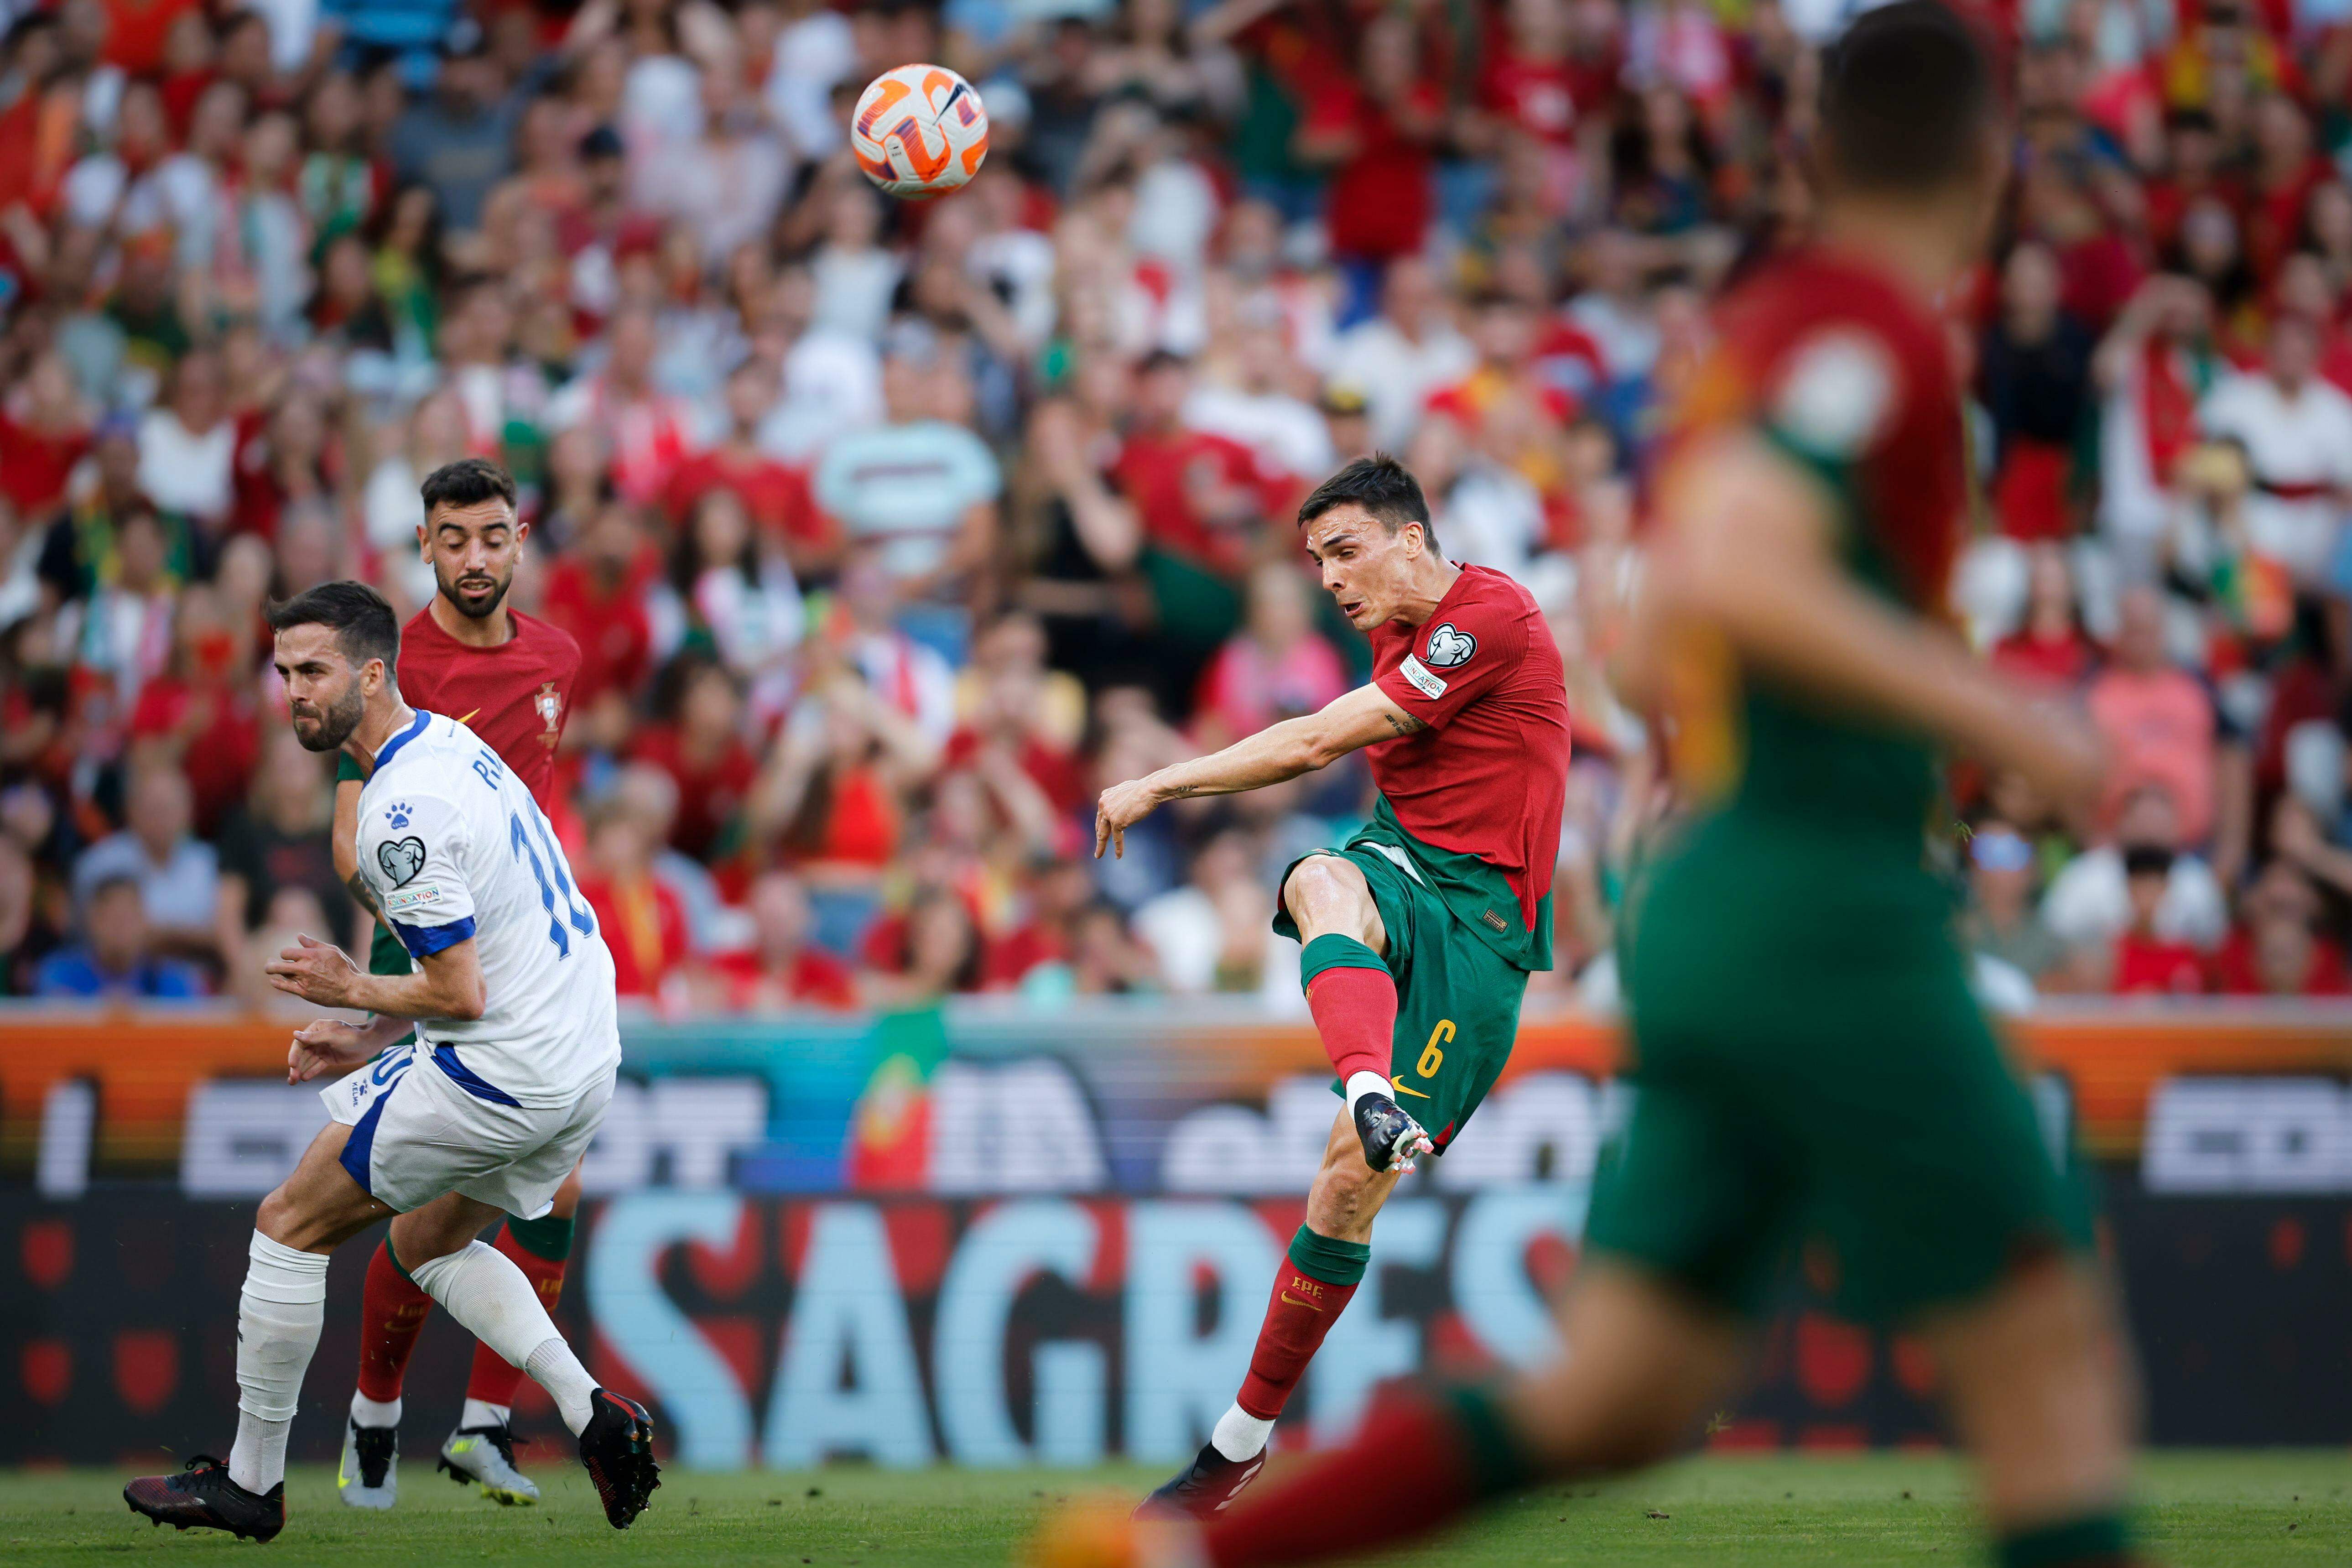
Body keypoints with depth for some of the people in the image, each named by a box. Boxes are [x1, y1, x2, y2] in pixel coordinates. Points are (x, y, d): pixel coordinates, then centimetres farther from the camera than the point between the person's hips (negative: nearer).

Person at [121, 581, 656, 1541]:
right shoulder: (453, 744, 9)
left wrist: (353, 990, -4)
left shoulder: (401, 814, -22)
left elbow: (463, 994, -22)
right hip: (585, 1059, 10)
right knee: (428, 1243, 27)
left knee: (290, 1222, 3)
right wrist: (372, 1039, 15)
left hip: (501, 1080, -10)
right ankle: (596, 1417, 13)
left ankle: (250, 1481, 12)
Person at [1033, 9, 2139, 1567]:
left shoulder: (1774, 320, 17)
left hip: (1699, 902, 9)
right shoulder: (1872, 330, -10)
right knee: (2046, 1346, -3)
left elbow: (1663, 642, 26)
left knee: (1618, 1401, 9)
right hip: (1826, 911, -9)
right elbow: (1727, 576, -25)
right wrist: (1996, 715, -20)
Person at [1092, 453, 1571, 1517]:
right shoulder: (1398, 629, 16)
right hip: (1400, 868, 7)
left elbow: (1316, 743, -14)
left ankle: (1245, 1437, -2)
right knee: (1322, 884, -34)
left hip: (1479, 914, -7)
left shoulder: (1490, 620, -13)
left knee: (1353, 1177, -12)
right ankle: (1373, 1098, -60)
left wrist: (1159, 785, -8)